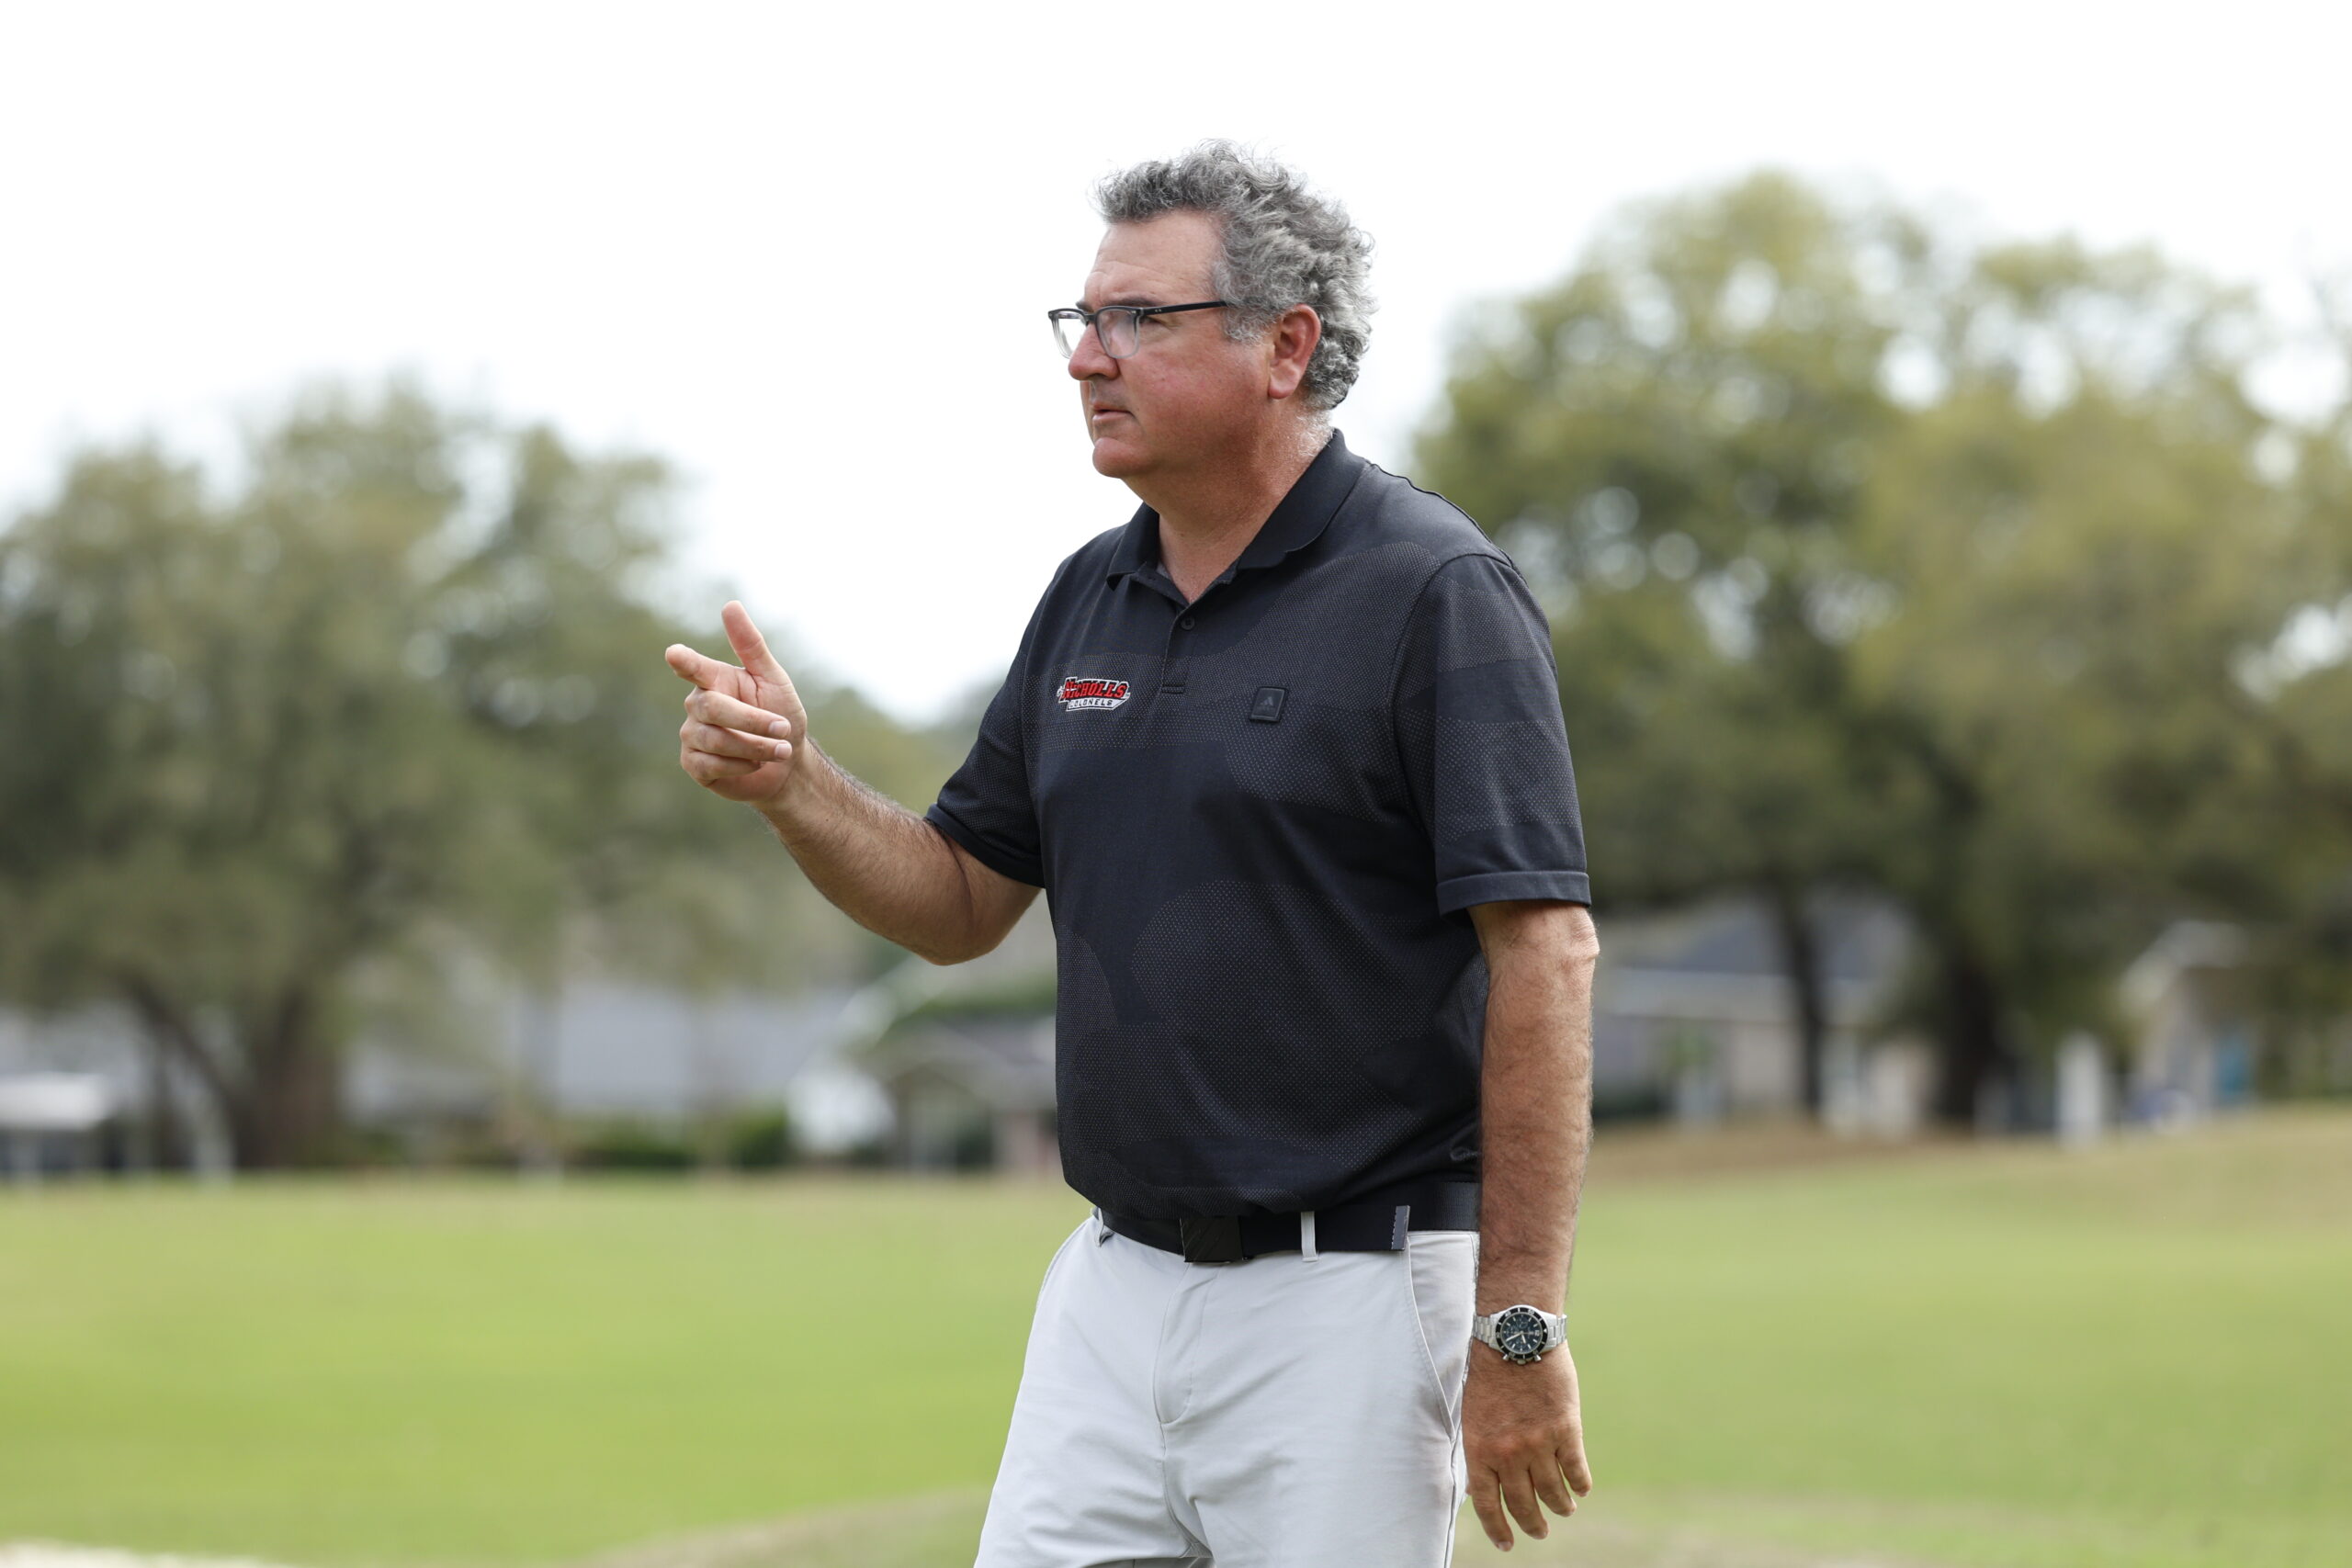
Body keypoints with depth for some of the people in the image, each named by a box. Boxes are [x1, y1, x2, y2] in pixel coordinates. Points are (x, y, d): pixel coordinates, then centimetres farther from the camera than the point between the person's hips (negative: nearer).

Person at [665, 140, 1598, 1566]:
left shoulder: (1432, 591, -10)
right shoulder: (1090, 598, 13)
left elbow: (1546, 948, -15)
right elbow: (962, 907, 18)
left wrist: (1521, 1327, -19)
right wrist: (788, 781, -2)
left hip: (1346, 1299, -6)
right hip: (1113, 1284, 7)